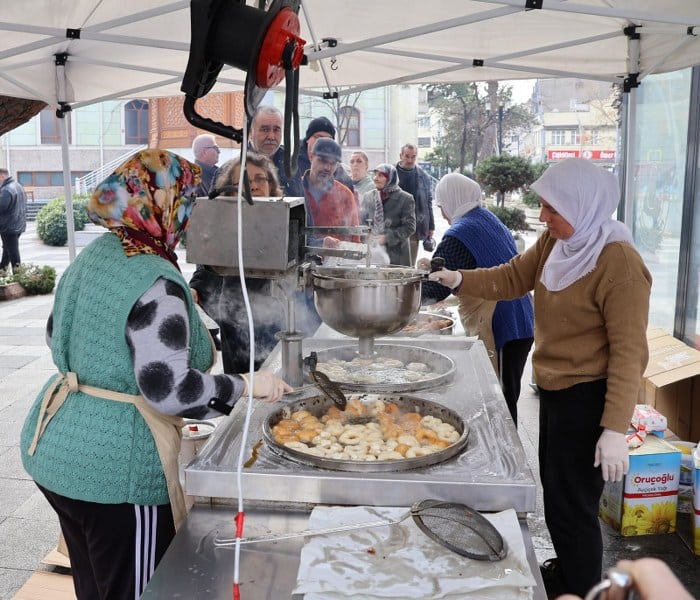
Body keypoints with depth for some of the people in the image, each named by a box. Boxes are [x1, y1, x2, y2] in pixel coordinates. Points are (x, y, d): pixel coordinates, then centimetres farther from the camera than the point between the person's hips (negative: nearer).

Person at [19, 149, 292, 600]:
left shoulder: (94, 255, 6)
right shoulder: (157, 283, -22)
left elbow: (58, 337, 18)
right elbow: (168, 389, -27)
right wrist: (248, 386, -16)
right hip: (115, 471, -9)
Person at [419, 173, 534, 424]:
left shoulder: (460, 234, -12)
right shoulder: (492, 221, 14)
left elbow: (435, 288, -13)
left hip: (495, 331, -9)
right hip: (521, 326, 9)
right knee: (505, 403, 16)